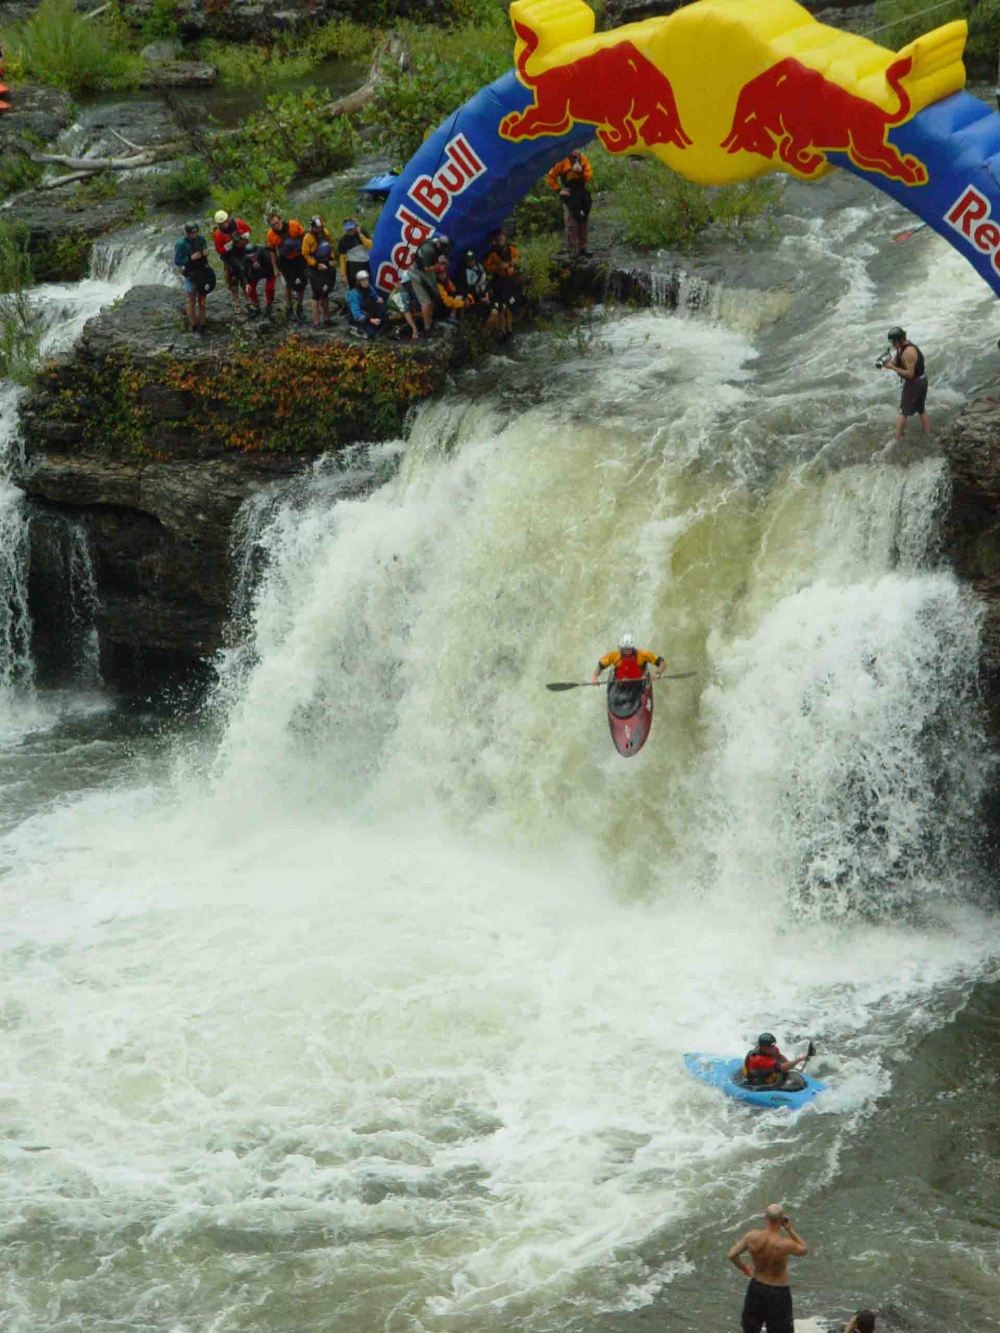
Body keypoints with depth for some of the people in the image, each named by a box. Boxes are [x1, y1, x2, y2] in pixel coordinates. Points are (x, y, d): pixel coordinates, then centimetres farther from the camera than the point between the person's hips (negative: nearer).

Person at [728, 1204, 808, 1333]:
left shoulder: (752, 1237, -17)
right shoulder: (786, 1245, -27)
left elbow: (732, 1255, -9)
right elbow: (804, 1251, -5)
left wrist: (745, 1270, 7)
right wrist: (790, 1230, -9)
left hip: (756, 1287, 4)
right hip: (779, 1292, -4)